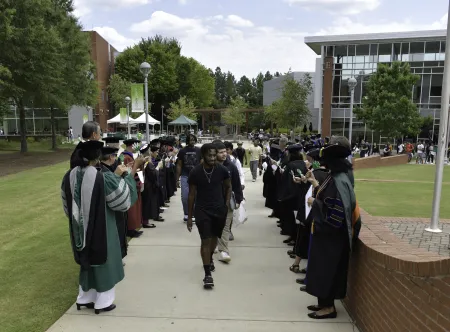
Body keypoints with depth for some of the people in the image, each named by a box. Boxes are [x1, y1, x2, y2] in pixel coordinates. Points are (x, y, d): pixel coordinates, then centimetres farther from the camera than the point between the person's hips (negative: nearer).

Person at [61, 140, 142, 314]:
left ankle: (84, 298, 34)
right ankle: (103, 302, 21)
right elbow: (123, 198, -11)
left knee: (87, 260, 22)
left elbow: (67, 205, 8)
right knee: (102, 261, 11)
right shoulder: (103, 178, -23)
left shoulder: (69, 176, -4)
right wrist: (122, 176, -2)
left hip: (80, 228, 6)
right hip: (101, 228, -6)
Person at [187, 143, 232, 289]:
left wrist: (227, 205, -1)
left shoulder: (222, 170, -10)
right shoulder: (195, 172, -12)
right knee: (205, 240, -7)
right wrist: (189, 216, 0)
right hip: (202, 211, -2)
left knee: (214, 237, 19)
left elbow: (228, 187, 8)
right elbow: (191, 195, -2)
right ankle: (207, 274, 0)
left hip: (219, 209, 2)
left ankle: (210, 258, 47)